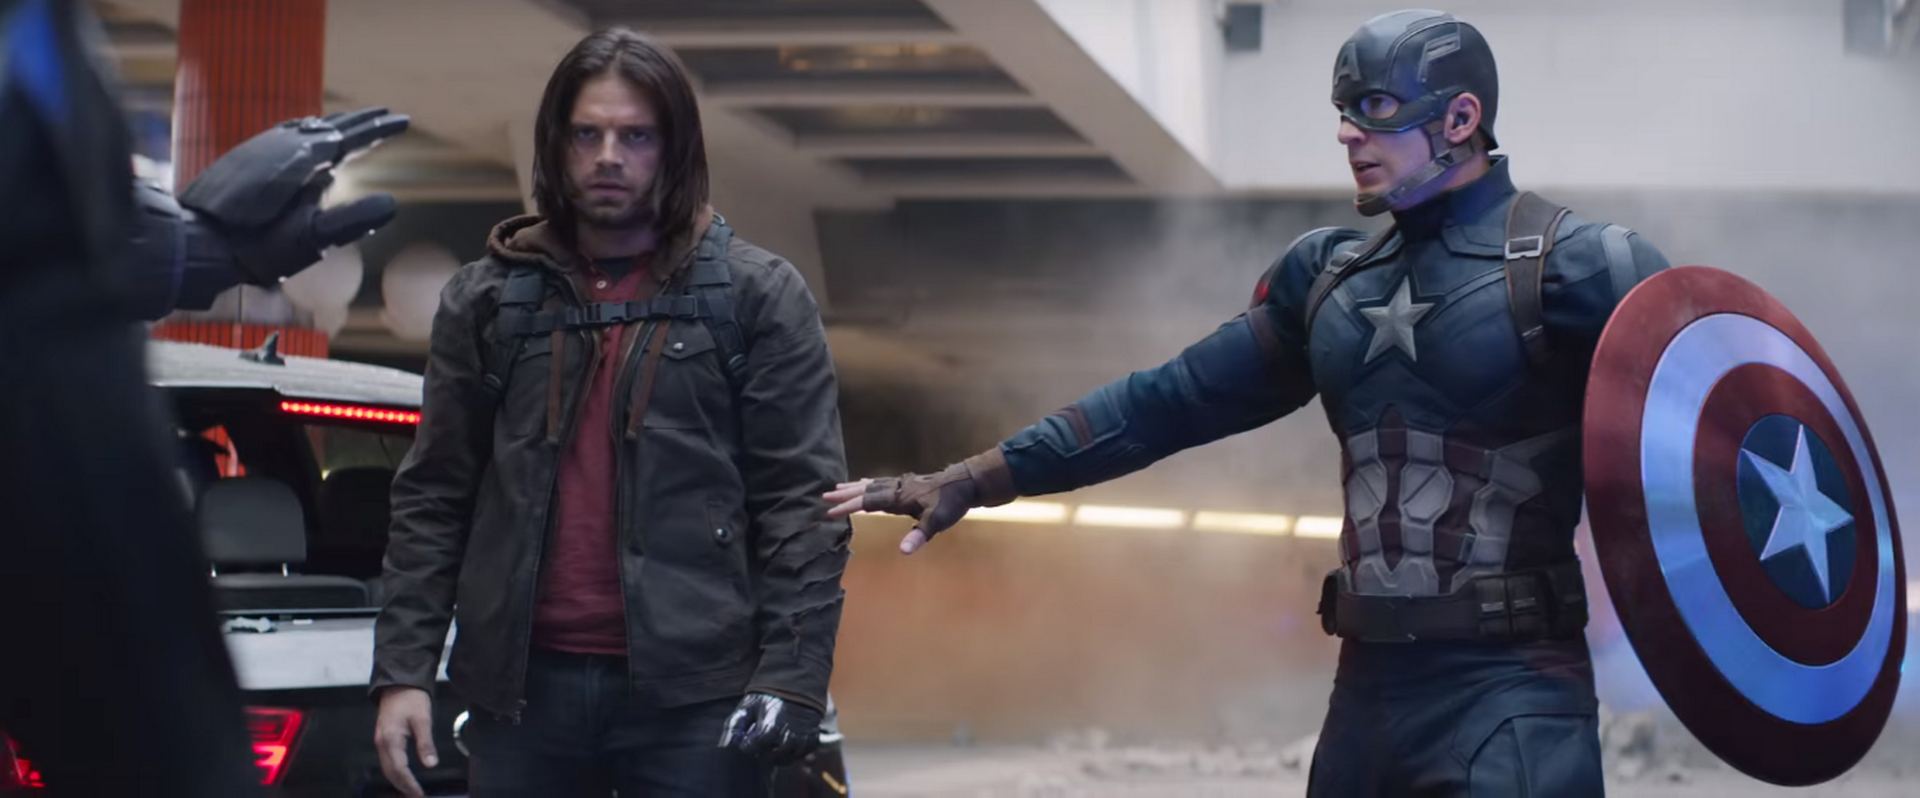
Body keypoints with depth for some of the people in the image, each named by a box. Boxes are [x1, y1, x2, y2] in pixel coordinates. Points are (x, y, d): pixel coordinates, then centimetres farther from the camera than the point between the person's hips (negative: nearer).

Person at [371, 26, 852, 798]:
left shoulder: (758, 295, 2)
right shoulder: (485, 299, 10)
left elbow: (802, 501, -2)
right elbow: (433, 497, 11)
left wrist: (792, 677, -11)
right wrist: (403, 670, 2)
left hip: (696, 690, -3)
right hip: (521, 684, 3)